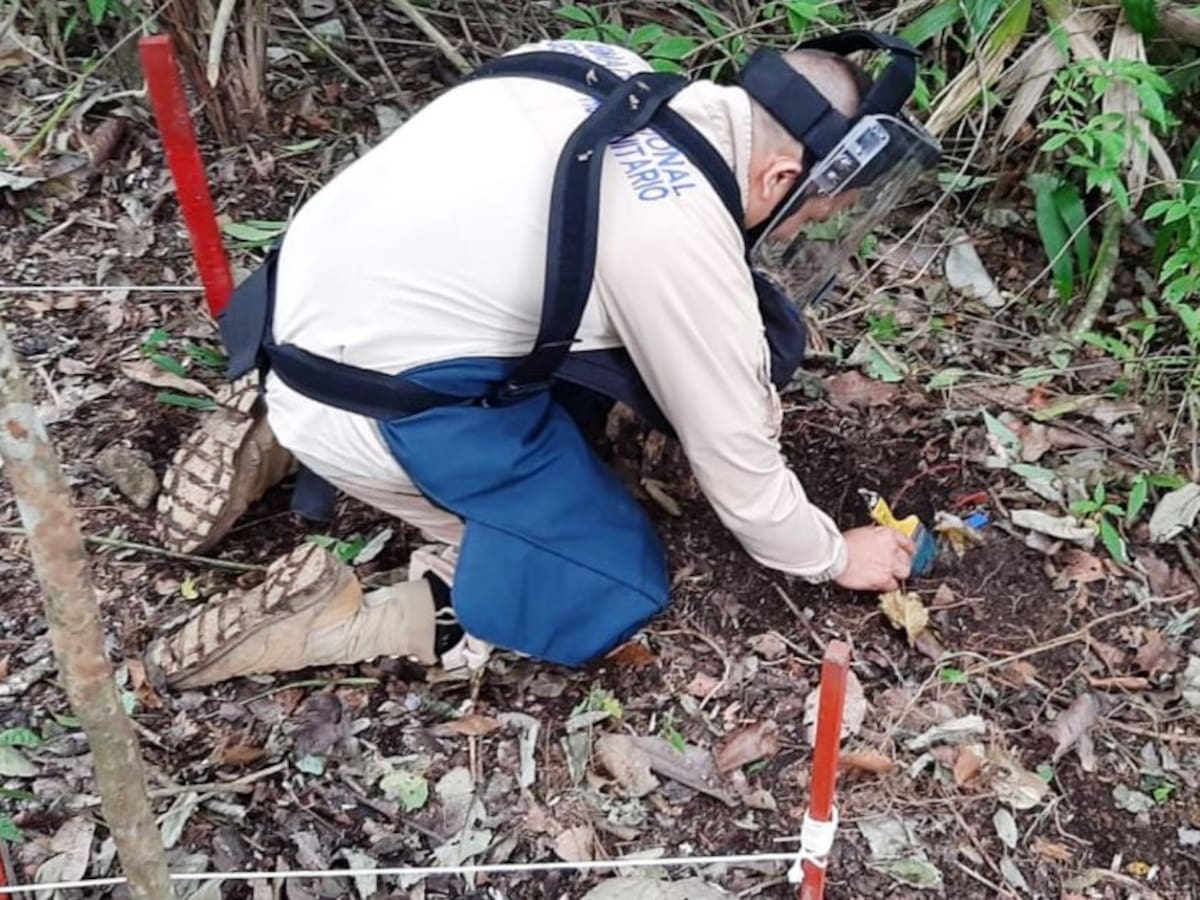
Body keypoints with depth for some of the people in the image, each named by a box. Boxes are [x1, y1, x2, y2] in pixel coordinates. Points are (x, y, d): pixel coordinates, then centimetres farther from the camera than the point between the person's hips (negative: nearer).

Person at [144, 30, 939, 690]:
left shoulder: (617, 74, 1)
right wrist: (837, 557, 9)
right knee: (618, 592, 2)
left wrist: (740, 387, 17)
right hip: (368, 411, -8)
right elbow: (734, 458, -10)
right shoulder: (682, 234, -21)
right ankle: (321, 619, -9)